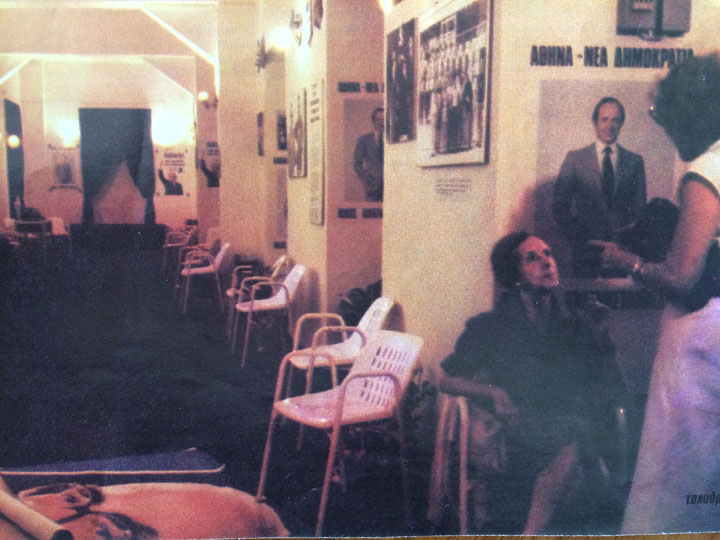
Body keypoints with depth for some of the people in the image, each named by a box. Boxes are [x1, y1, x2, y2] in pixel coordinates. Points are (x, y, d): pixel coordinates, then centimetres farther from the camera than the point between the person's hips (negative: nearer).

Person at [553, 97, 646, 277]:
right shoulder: (575, 158, 5)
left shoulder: (635, 161, 10)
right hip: (586, 250, -1)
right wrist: (577, 238, -4)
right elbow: (560, 206, 4)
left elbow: (639, 208, 13)